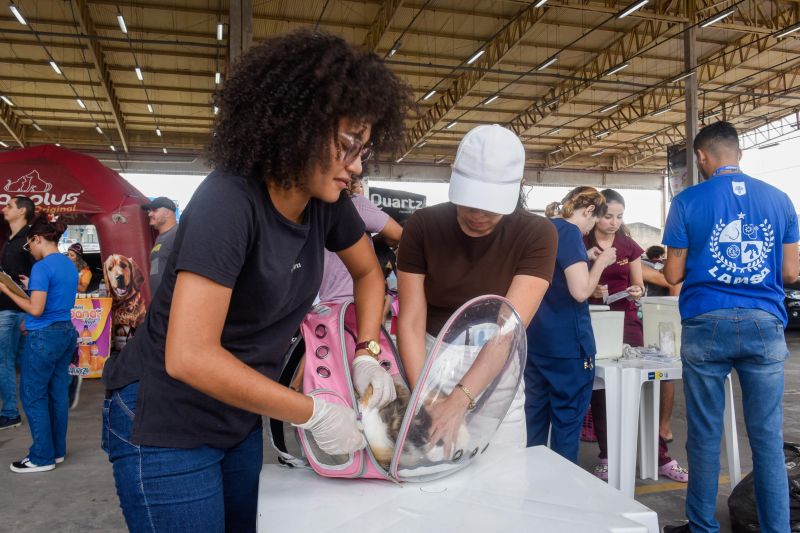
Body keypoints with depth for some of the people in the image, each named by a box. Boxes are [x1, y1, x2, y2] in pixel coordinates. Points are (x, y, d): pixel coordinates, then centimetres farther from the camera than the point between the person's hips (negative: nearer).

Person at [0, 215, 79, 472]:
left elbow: (36, 309, -17)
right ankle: (57, 449, 22)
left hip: (43, 337, -8)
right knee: (58, 393, 14)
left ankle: (42, 457, 9)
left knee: (33, 396, 3)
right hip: (66, 332, 8)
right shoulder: (70, 265, 10)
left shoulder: (42, 267, -15)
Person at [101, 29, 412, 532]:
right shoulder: (229, 202, -28)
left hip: (239, 420, 7)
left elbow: (369, 272, 11)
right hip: (166, 428, -7)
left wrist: (367, 354, -3)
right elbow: (189, 356, -33)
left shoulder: (327, 203, -8)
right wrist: (314, 414, -25)